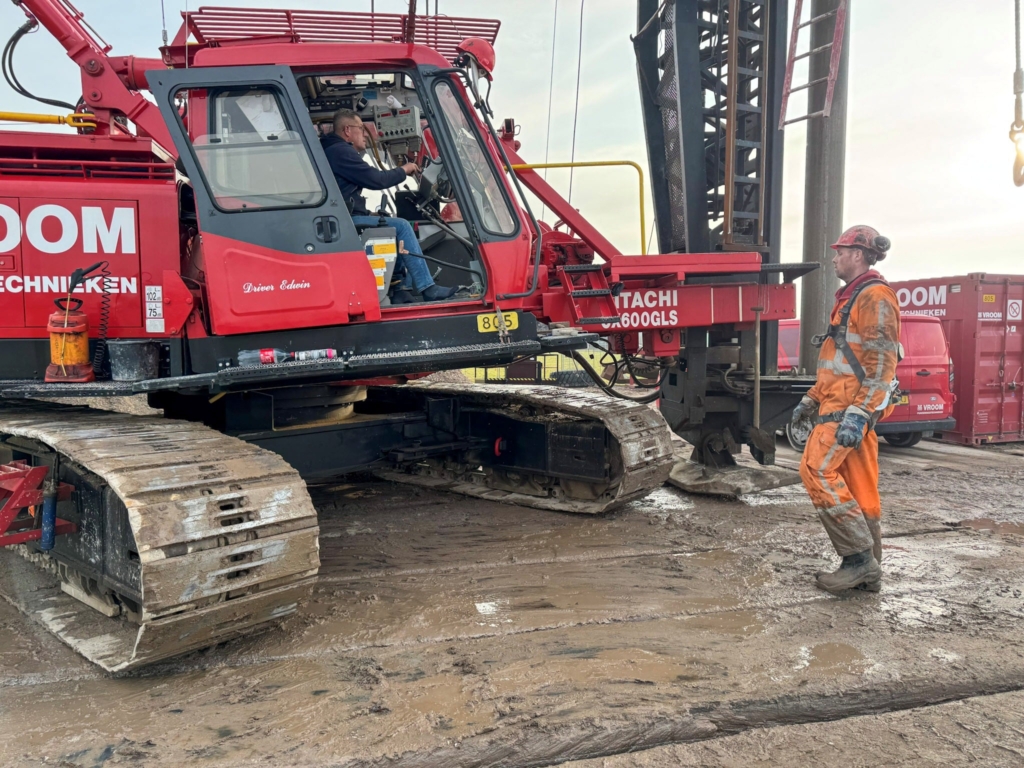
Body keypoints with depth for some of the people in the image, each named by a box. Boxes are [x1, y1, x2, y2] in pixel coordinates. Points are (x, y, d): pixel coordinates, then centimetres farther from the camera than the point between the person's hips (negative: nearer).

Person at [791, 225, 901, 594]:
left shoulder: (875, 298, -10)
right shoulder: (851, 297, 22)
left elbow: (882, 363, -19)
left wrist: (858, 413, -27)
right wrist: (811, 400, 24)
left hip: (851, 407, -10)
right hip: (839, 401, 10)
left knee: (817, 469, -17)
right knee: (857, 486, 9)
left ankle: (858, 556, -11)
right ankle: (868, 571, 14)